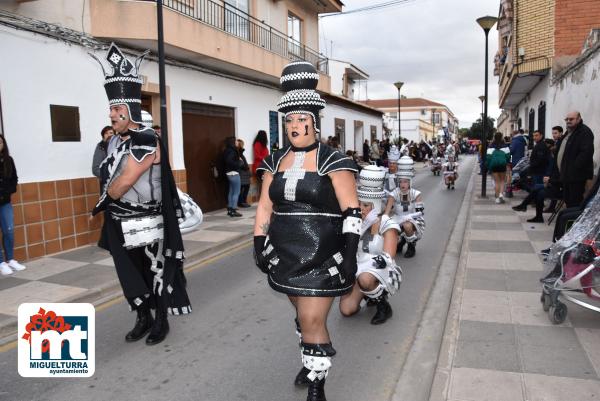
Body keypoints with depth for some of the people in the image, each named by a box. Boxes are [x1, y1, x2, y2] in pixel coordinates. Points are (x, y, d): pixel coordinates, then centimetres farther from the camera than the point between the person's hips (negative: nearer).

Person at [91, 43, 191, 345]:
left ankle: (161, 321, 23)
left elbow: (122, 184, -20)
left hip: (147, 224, -8)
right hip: (121, 226, 8)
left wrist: (103, 202, -4)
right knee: (129, 275, 16)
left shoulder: (146, 141, -18)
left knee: (156, 273, 7)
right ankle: (143, 318, 33)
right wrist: (106, 207, 8)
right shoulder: (116, 140, 8)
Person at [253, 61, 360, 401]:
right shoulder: (276, 161, 6)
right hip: (286, 257, 5)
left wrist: (350, 255, -16)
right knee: (304, 314, 19)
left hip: (321, 258, -5)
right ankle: (311, 361, 42)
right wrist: (259, 246, 7)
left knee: (312, 320, -5)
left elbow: (352, 211, -11)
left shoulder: (333, 162, -10)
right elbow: (264, 207, 11)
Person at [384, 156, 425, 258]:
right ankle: (402, 240, 13)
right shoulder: (394, 194, -11)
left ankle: (412, 245, -4)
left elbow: (420, 212, -20)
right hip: (399, 222, 3)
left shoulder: (416, 194, -13)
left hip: (415, 223, -3)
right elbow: (387, 212, -19)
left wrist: (404, 218, -35)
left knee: (407, 225, -36)